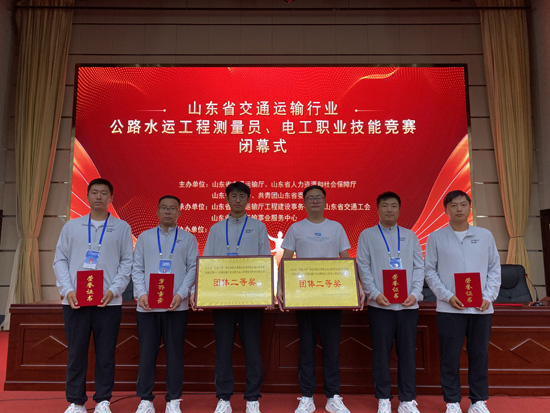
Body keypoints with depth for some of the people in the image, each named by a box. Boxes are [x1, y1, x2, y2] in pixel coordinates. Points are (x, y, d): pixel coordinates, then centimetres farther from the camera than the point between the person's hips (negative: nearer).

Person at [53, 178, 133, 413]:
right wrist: (67, 290, -5)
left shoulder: (121, 228, 6)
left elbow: (127, 262, 3)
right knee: (76, 353, 7)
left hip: (108, 302, -1)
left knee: (105, 354, 5)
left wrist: (114, 290, -10)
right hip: (75, 301, 1)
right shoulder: (71, 226, 11)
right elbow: (60, 260, 8)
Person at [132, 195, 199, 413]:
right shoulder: (145, 237, 11)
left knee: (175, 352, 5)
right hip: (147, 304, 1)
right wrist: (141, 293, -8)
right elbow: (137, 268, 7)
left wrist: (181, 294, -12)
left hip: (176, 305, -1)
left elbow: (193, 268, 1)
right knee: (147, 352, 5)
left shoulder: (188, 239, 7)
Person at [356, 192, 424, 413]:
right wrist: (375, 293, -12)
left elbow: (419, 267, 7)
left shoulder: (410, 236, 11)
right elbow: (363, 268, -1)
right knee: (381, 352, 4)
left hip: (408, 304, 2)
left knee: (407, 352, 7)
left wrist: (415, 293, -6)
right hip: (380, 304, -2)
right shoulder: (367, 235, 4)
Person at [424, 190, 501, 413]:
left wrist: (489, 297, -3)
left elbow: (494, 268, 8)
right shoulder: (436, 237, 1)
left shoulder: (485, 235, 6)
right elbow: (430, 270, 0)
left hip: (481, 308, 2)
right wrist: (447, 296, -10)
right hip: (449, 309, -2)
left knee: (479, 355, 10)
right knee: (450, 356, 5)